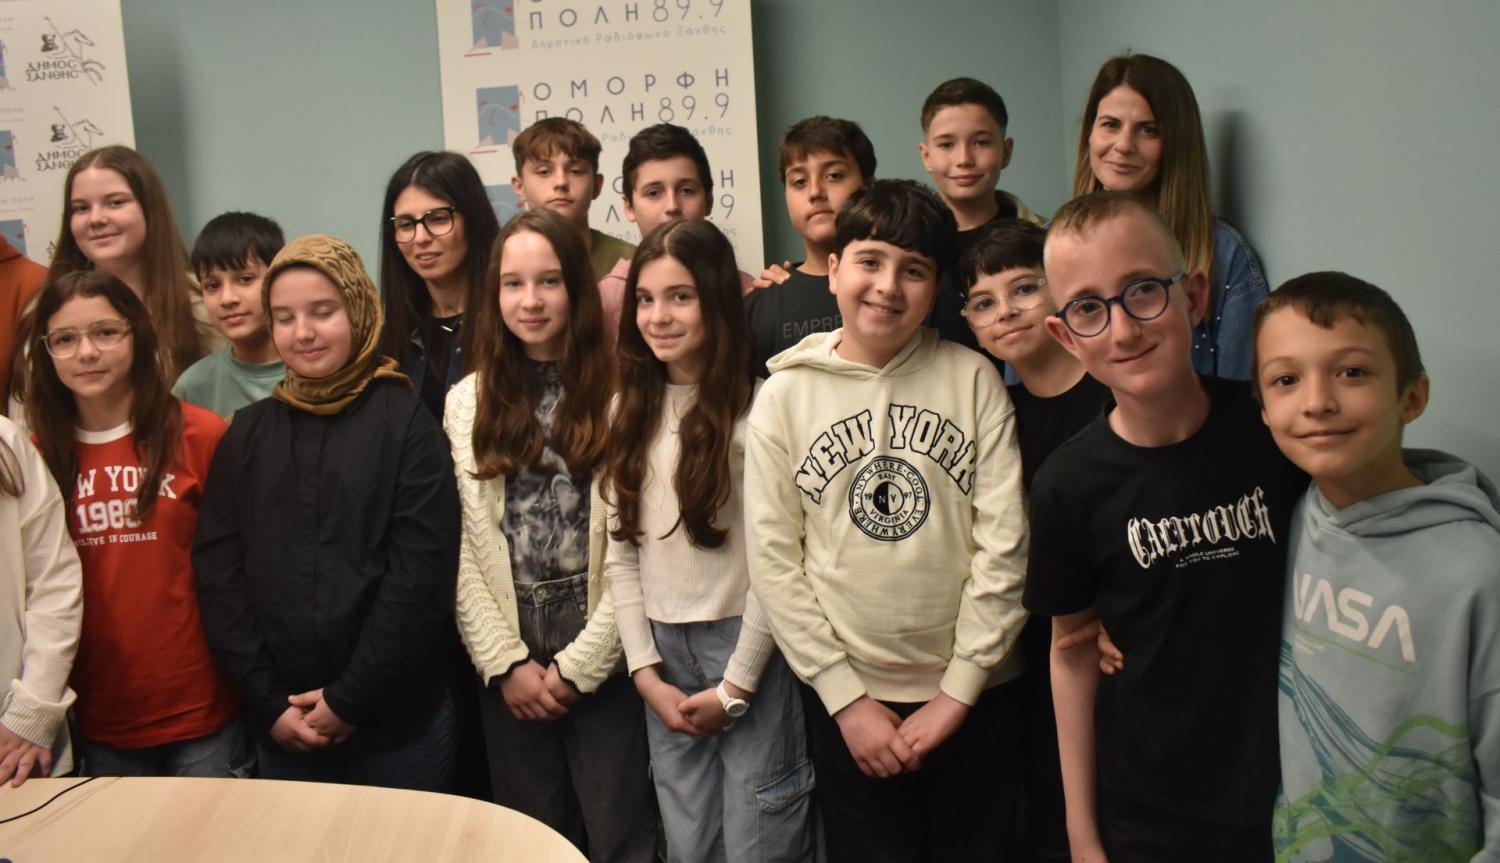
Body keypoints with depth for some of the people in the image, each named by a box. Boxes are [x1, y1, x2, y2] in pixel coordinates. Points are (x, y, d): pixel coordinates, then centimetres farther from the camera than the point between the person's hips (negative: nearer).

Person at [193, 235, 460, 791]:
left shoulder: (406, 421, -4)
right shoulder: (249, 433, 6)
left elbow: (421, 574, -10)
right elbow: (218, 573, 3)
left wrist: (350, 699, -12)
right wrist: (269, 702, -6)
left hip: (398, 723, -3)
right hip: (282, 729, 3)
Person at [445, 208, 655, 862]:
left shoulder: (618, 393, -4)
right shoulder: (468, 400, 7)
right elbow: (461, 549, 3)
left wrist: (578, 665, -8)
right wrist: (505, 663, -5)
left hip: (602, 664, -3)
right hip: (509, 671, 3)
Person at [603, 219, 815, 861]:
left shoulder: (758, 407, -12)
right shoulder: (631, 411, 7)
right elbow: (620, 550, 7)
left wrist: (735, 685, -10)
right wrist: (645, 671, 0)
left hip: (748, 643, -5)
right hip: (663, 647, 5)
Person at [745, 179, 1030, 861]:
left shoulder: (973, 379, -3)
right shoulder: (783, 396, -3)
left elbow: (1004, 543, -6)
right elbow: (773, 562, -4)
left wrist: (958, 691, -8)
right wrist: (846, 696, -8)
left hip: (975, 698, 1)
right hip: (847, 703, 0)